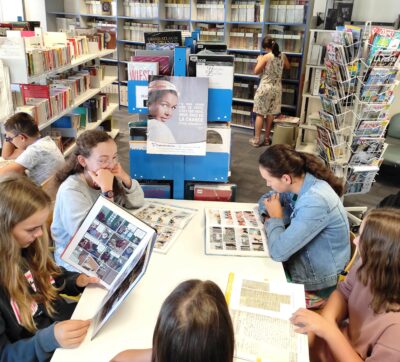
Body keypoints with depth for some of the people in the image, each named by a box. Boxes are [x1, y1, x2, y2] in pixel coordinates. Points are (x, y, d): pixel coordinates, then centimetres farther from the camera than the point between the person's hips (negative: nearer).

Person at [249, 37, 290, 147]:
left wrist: (259, 60, 6)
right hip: (277, 88, 5)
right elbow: (288, 67, 21)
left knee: (260, 114, 2)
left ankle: (256, 139, 5)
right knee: (270, 114, 11)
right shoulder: (282, 56, 3)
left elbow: (256, 71, -9)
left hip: (265, 87, -5)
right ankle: (267, 138, 18)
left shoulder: (266, 57, -14)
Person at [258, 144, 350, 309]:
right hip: (302, 257, 7)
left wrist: (275, 218, -17)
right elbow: (265, 200, 8)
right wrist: (272, 216, -13)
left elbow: (278, 252, -34)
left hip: (316, 284, -7)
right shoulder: (301, 181, -9)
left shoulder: (315, 203, -34)